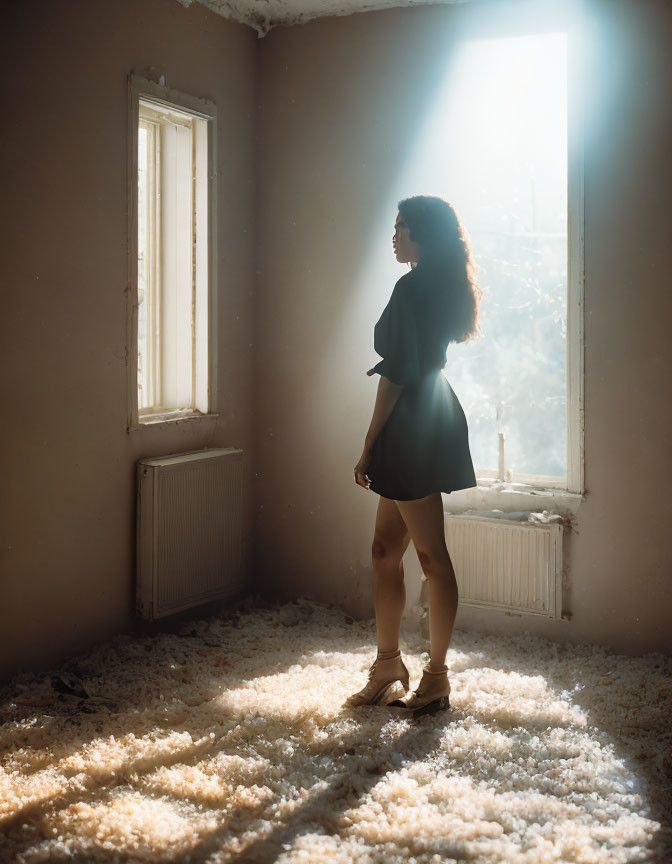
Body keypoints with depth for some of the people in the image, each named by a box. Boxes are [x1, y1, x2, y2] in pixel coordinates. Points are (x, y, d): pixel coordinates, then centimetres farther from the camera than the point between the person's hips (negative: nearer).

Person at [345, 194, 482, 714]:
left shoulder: (410, 289, -15)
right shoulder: (444, 287, 13)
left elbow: (396, 375, -18)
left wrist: (370, 446, -14)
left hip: (412, 428, -10)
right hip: (436, 418, 10)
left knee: (432, 556, -1)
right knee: (386, 550, 14)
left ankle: (436, 679, 11)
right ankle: (388, 669, 24)